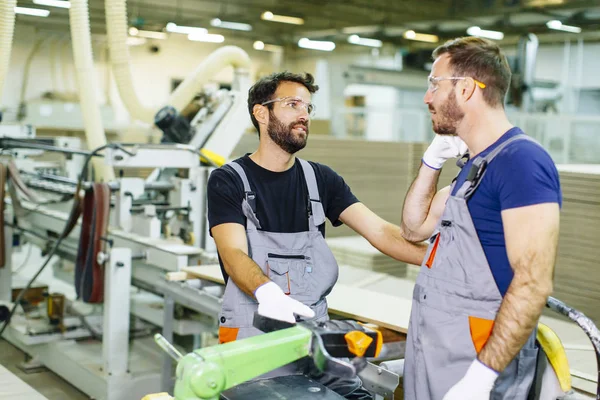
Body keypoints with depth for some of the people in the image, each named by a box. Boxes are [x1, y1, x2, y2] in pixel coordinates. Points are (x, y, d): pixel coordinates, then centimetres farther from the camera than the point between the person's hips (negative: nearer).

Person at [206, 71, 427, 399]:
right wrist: (268, 293, -39)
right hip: (252, 336, -3)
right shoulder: (228, 181, -3)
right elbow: (234, 255, -17)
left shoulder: (320, 179, 9)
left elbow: (380, 232, -1)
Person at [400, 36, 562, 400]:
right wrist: (432, 162, 7)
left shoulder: (521, 160, -18)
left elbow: (534, 282, -24)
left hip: (474, 368, -9)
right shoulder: (477, 164, 11)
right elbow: (414, 228, 19)